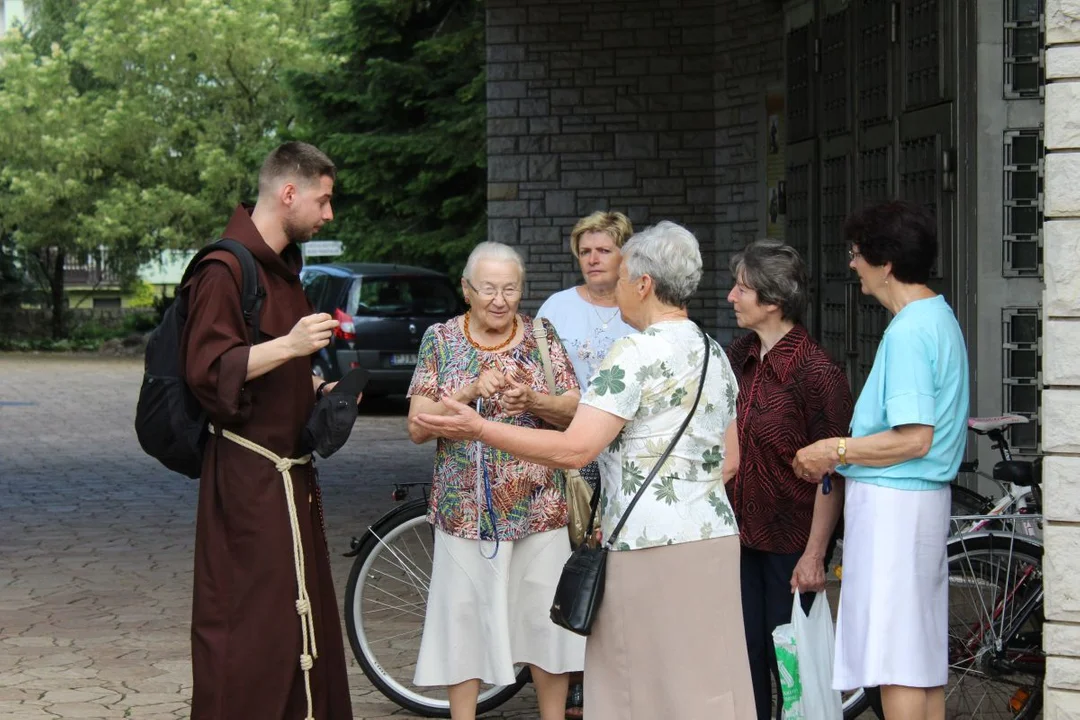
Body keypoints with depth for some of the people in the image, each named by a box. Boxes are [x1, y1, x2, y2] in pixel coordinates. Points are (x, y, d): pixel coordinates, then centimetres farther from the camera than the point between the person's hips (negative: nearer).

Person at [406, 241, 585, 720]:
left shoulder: (542, 335, 4)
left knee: (544, 618, 5)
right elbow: (418, 427, -4)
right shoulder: (440, 340, 2)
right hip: (465, 511, 0)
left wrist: (533, 401, -19)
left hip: (539, 508, 0)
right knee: (464, 624, 4)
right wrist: (471, 392, -19)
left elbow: (576, 412, 1)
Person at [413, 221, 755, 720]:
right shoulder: (716, 356, 14)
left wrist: (478, 429, -13)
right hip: (716, 541, 8)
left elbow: (573, 450, -18)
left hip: (651, 547, -8)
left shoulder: (636, 353, -11)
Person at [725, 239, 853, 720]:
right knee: (745, 658, 11)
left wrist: (814, 555, -19)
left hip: (790, 543, -6)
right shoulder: (737, 358, 6)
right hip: (740, 536, 7)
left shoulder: (817, 372, -17)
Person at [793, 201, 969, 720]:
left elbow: (914, 439, -23)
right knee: (924, 652, 14)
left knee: (895, 660, -6)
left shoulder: (908, 332, -18)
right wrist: (845, 452, 16)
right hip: (925, 498, 11)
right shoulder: (941, 318, 14)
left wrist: (835, 451, -12)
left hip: (892, 502, -11)